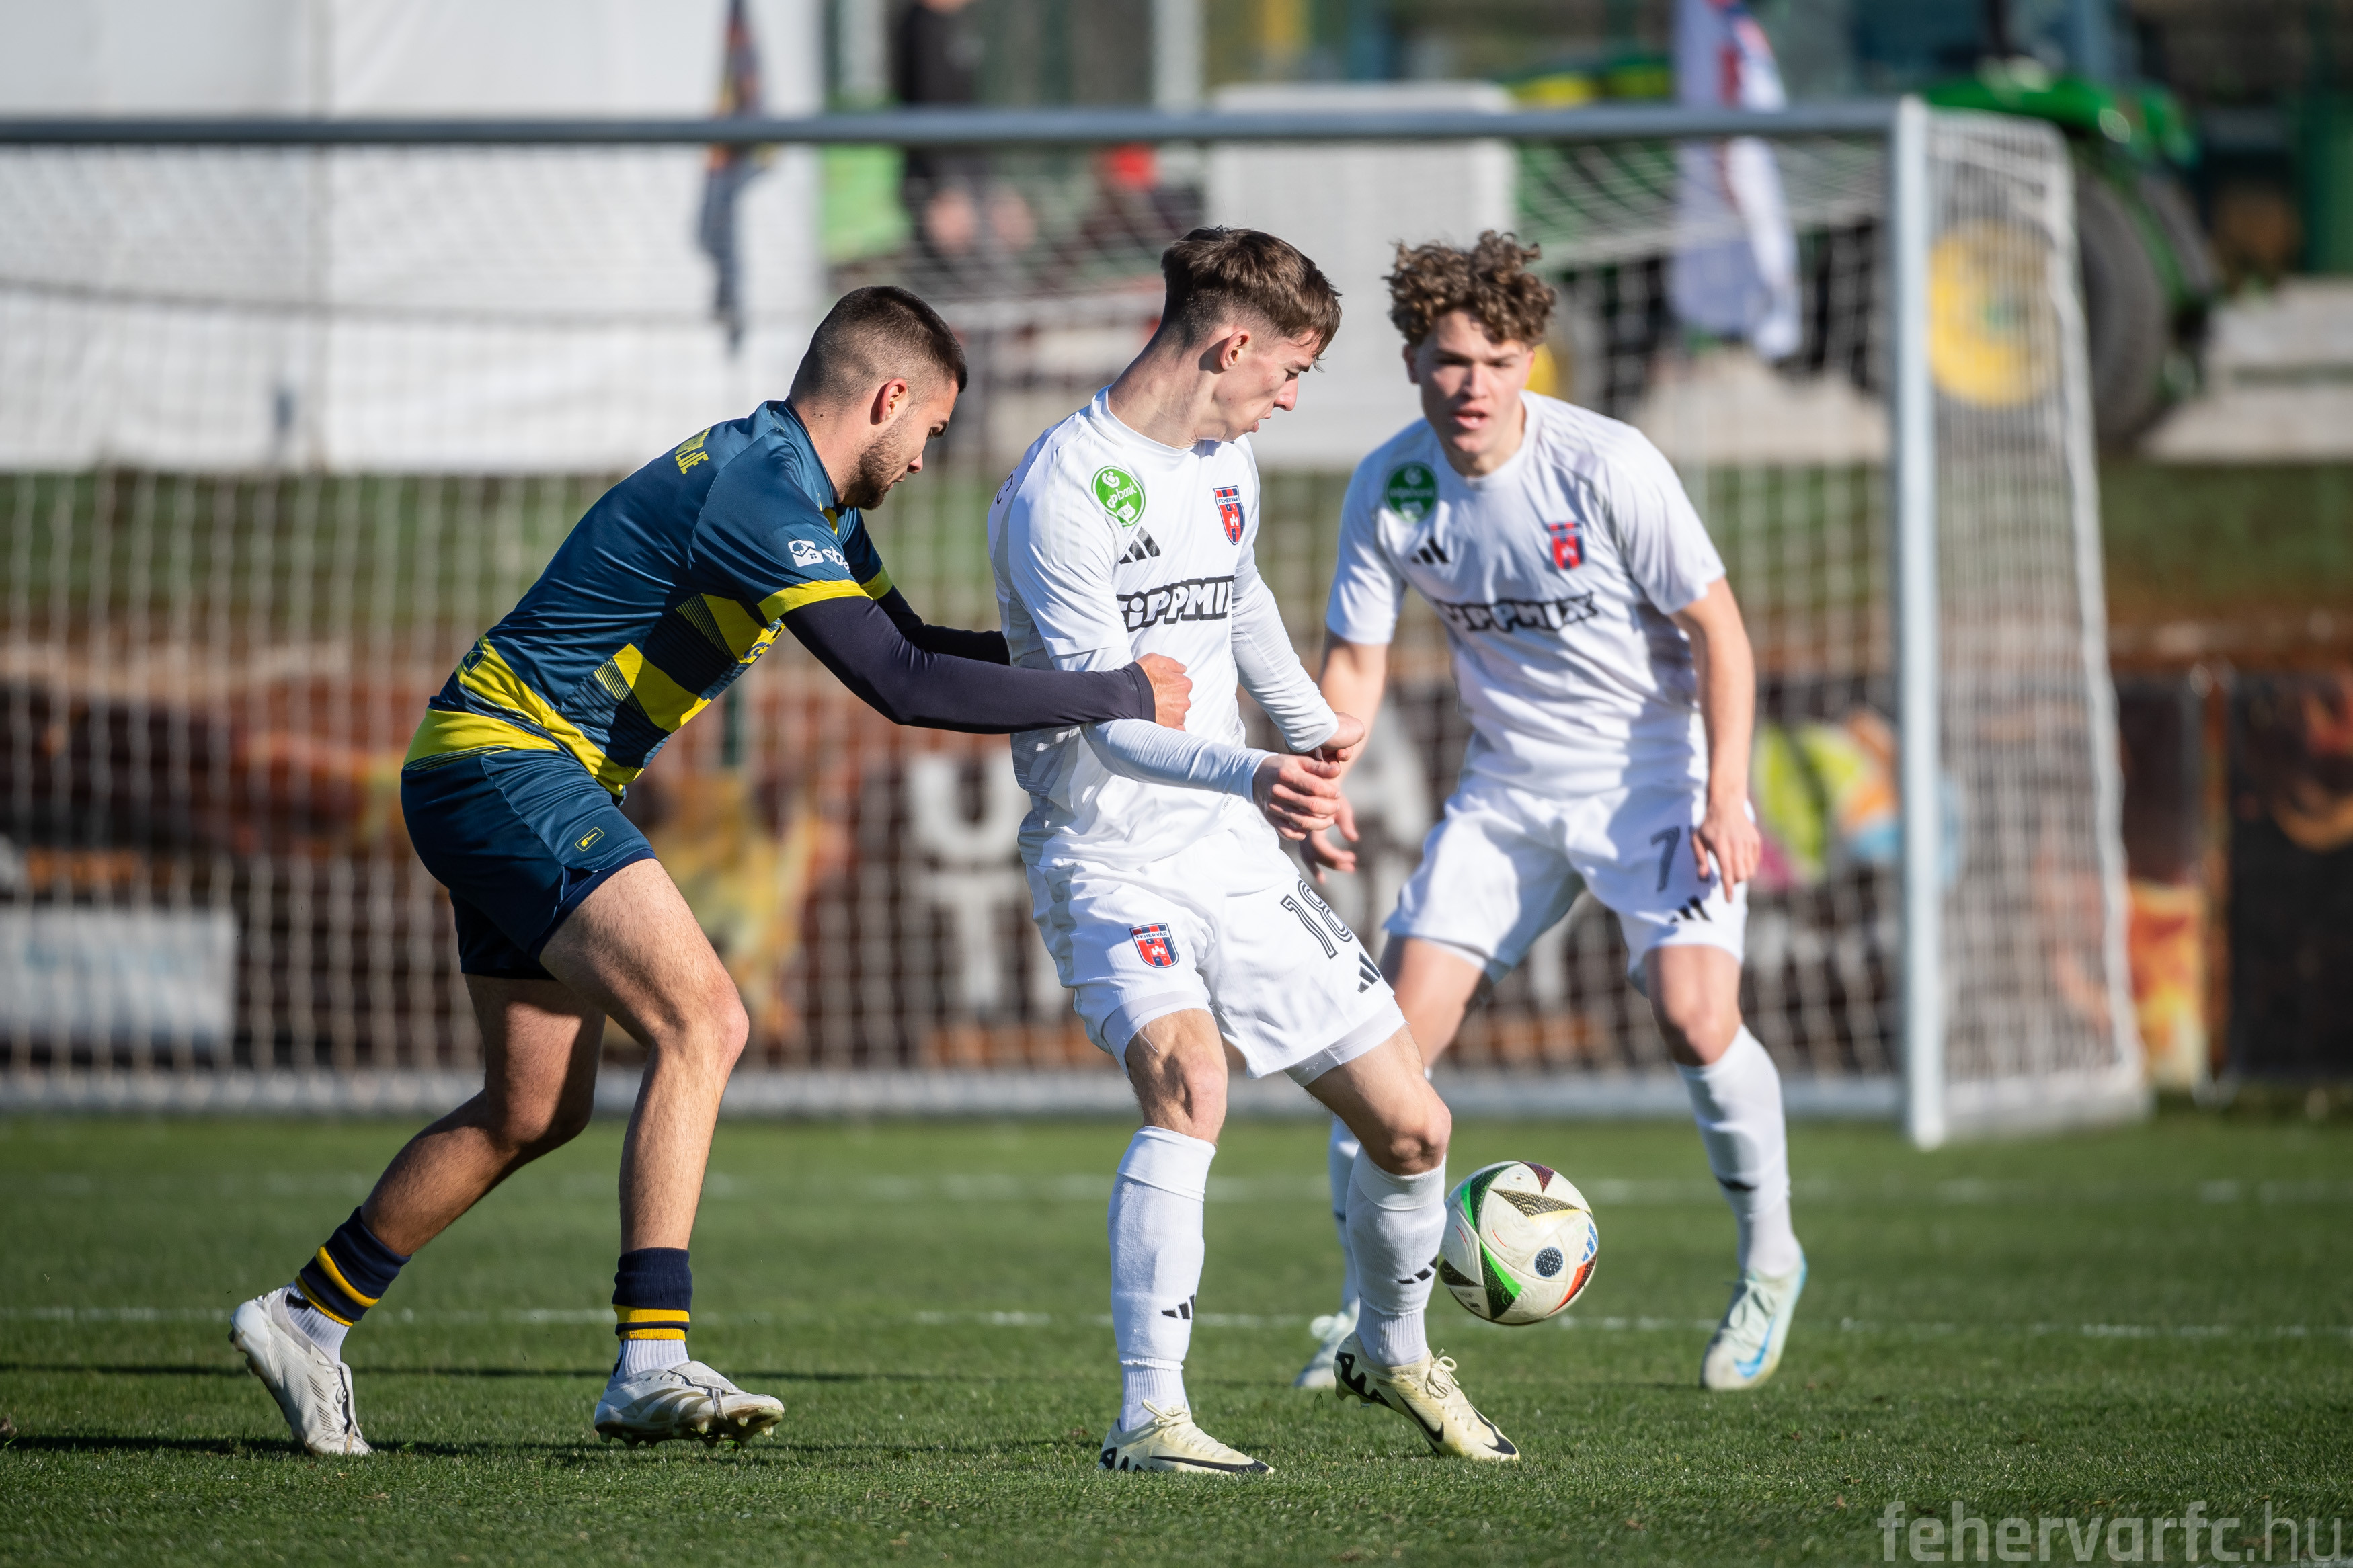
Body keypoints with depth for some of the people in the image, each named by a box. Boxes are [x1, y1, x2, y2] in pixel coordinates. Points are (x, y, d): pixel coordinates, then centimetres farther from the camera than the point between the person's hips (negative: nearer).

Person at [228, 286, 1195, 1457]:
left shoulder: (798, 489, 11)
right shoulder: (761, 493, -22)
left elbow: (915, 642, 23)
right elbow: (902, 686, -28)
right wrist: (1119, 699, -22)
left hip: (499, 766, 11)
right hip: (507, 760, -11)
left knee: (534, 1109, 13)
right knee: (699, 1020, -21)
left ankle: (306, 1316, 25)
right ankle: (651, 1363, -25)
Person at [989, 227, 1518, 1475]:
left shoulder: (1228, 464, 9)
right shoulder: (1060, 492, -17)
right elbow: (1104, 707, -27)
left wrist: (1315, 729, 39)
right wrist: (1248, 775, -42)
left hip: (1237, 856, 7)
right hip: (1108, 858, -7)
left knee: (1411, 1127, 6)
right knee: (1188, 1077, -33)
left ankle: (1392, 1350, 36)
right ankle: (1148, 1416, -29)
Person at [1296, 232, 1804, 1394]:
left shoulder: (1608, 466, -19)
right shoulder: (1388, 488, -7)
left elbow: (1717, 630, -12)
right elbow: (1356, 655, 3)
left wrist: (1724, 796, -20)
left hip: (1655, 767, -4)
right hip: (1507, 784, 4)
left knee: (1693, 1013, -21)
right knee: (1399, 1022, -6)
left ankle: (1769, 1262, 3)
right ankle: (1362, 1309, 7)